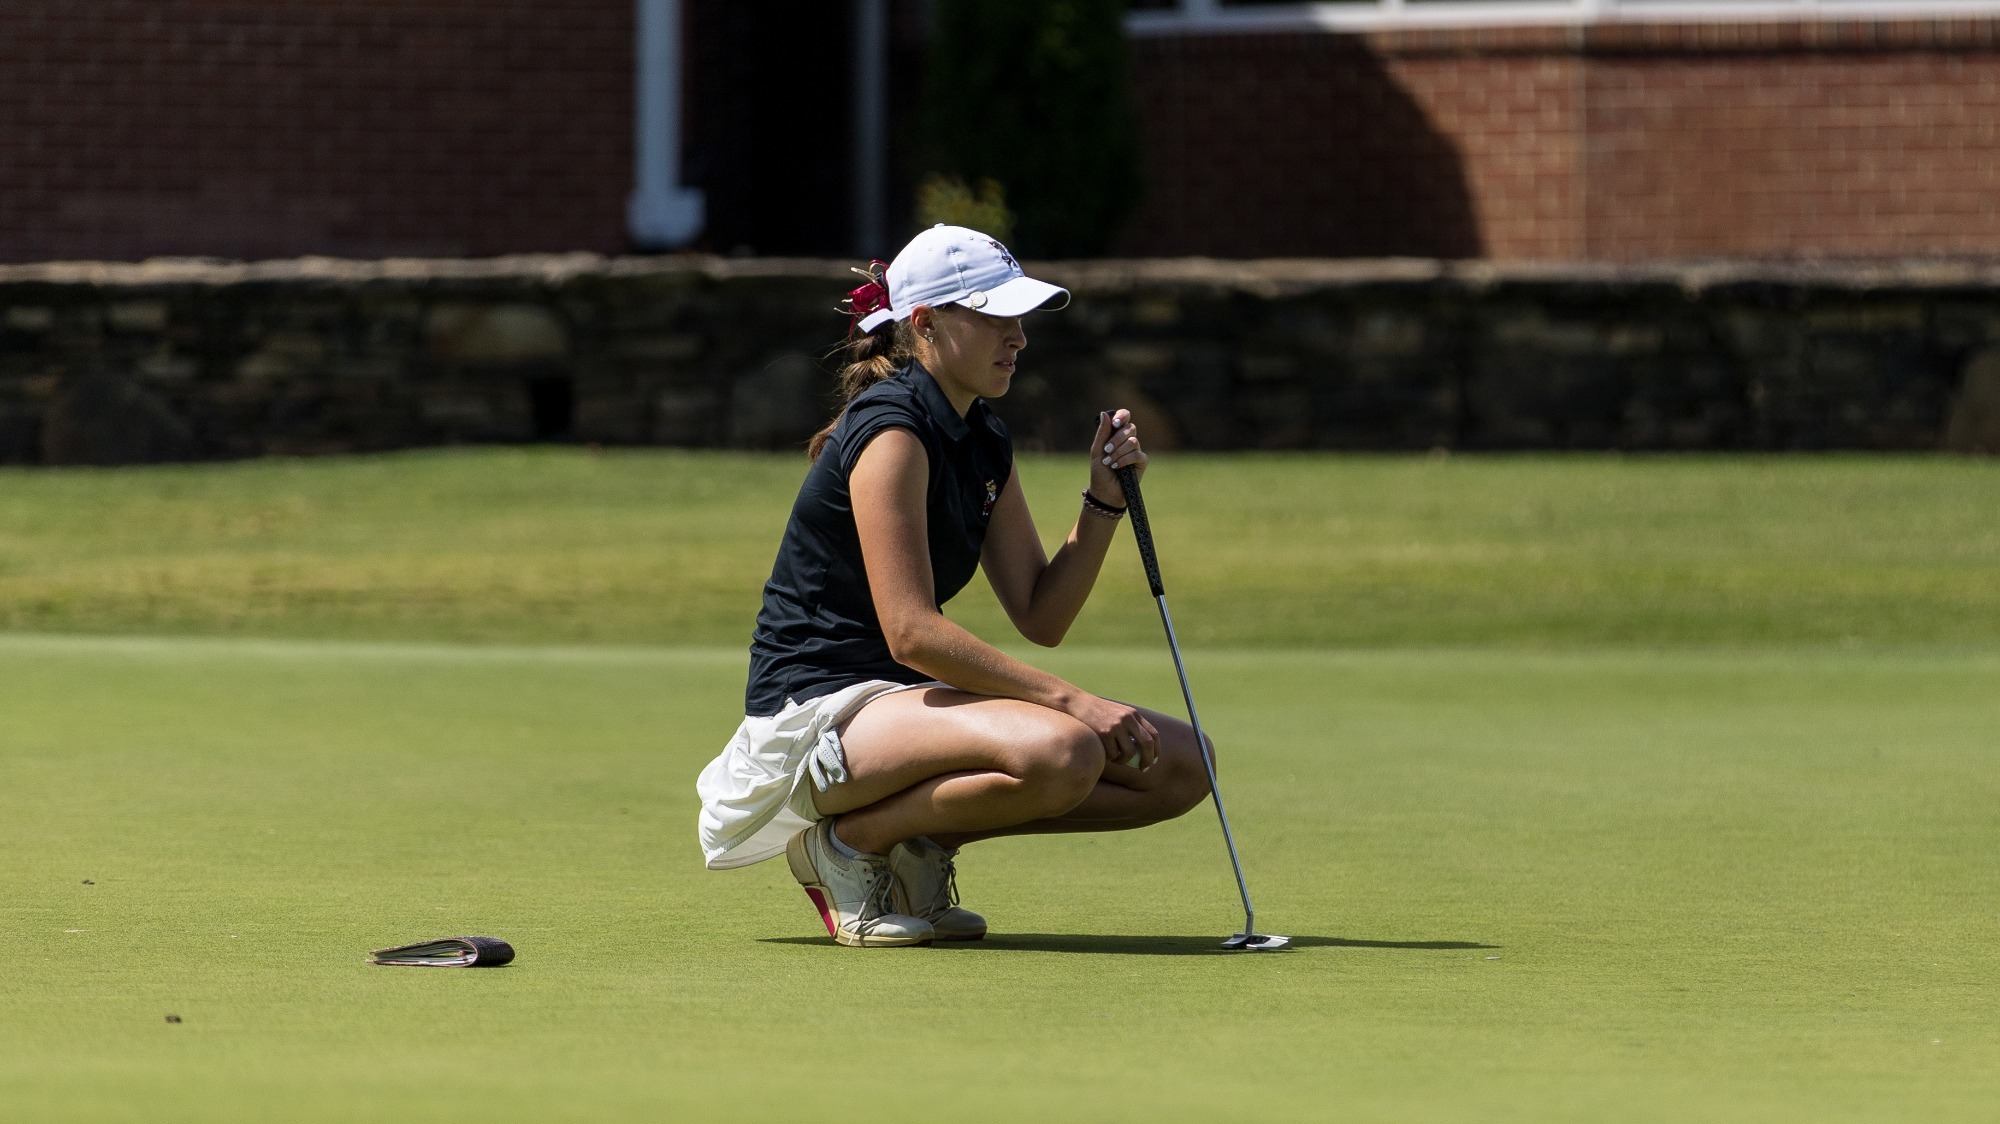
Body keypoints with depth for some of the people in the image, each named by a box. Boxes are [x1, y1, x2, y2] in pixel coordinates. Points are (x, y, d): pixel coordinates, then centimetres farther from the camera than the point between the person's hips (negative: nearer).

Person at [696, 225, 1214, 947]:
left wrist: (1103, 499, -3)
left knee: (1179, 764, 0)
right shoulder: (890, 433, -16)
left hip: (909, 698, 9)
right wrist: (1072, 702, -26)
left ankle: (922, 840, 6)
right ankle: (847, 838, -12)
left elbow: (1040, 619, 11)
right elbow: (910, 632, -24)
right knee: (1061, 752, -35)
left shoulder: (985, 445, 13)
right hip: (818, 706, -9)